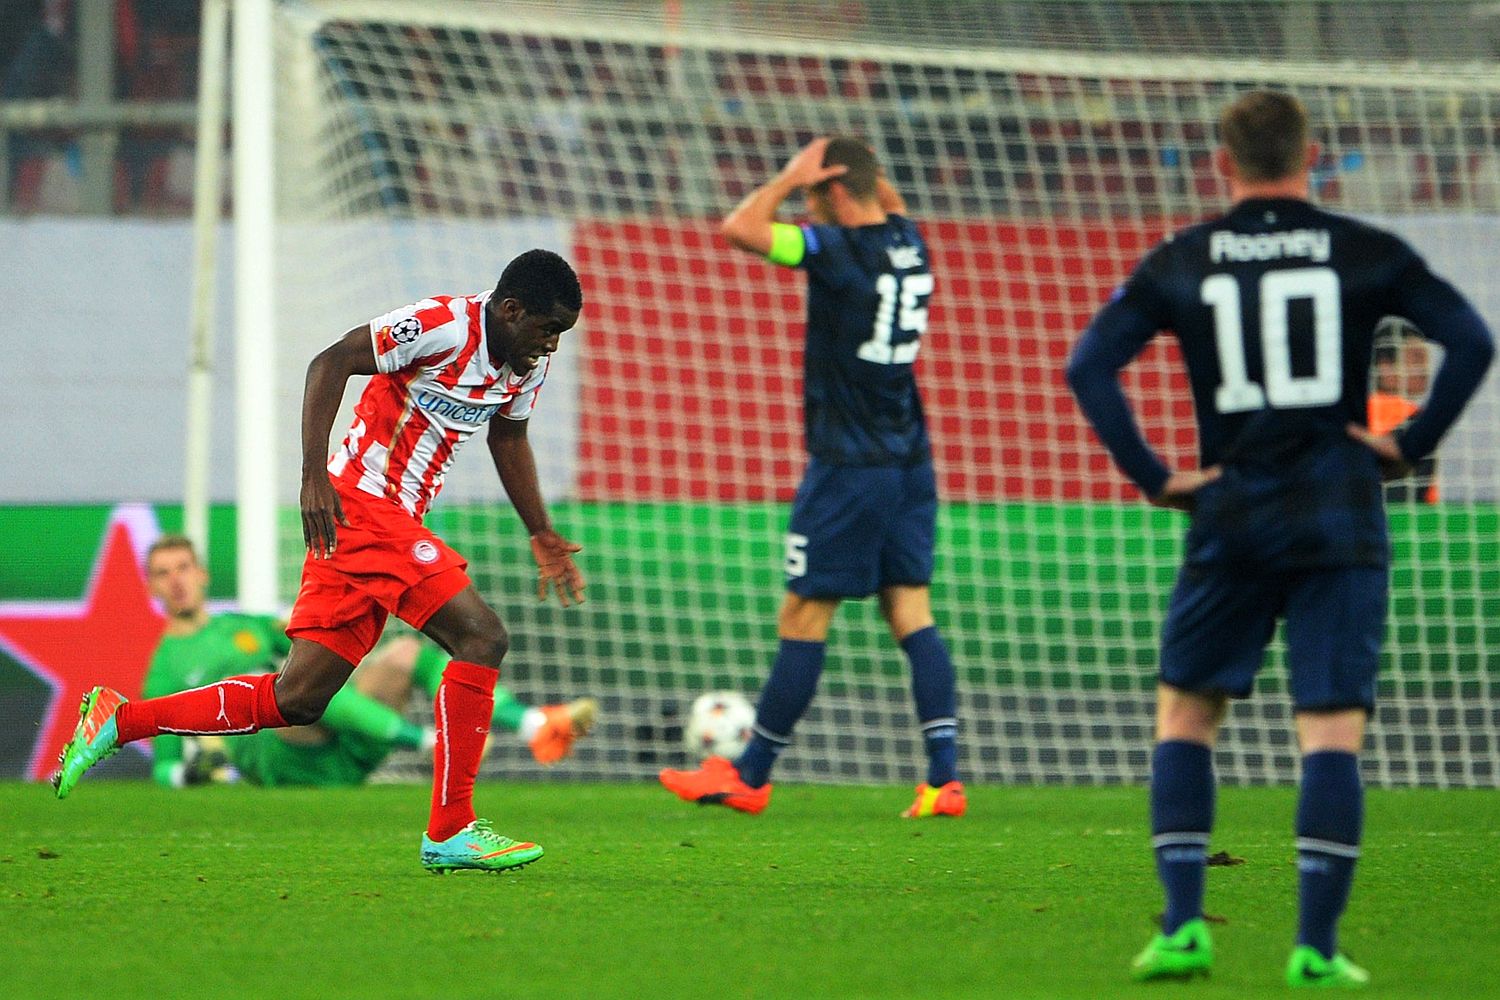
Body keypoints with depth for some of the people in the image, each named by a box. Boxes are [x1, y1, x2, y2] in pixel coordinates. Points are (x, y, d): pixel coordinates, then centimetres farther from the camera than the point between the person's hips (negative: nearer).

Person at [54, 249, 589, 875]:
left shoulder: (530, 363, 11)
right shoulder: (446, 325, -16)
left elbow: (509, 436, 29)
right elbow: (331, 363, -17)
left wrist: (541, 533, 26)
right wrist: (314, 476, -24)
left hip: (392, 522, 9)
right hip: (362, 505, -9)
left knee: (296, 700, 5)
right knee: (481, 636, -18)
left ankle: (115, 722, 11)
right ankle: (451, 833, -15)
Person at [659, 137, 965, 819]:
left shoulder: (840, 250, -16)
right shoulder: (909, 244, 7)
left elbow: (739, 228, -21)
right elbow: (890, 203, 33)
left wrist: (791, 177, -8)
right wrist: (865, 166, 18)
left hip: (848, 465, -8)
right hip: (910, 460, 8)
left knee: (804, 618, 0)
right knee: (912, 614, 6)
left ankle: (749, 777, 8)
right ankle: (944, 780, -2)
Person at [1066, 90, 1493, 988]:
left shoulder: (1180, 263, 5)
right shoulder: (1366, 254, 2)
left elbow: (1090, 366, -3)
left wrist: (1153, 476, 0)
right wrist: (1412, 444, 0)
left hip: (1231, 518, 1)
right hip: (1341, 521, -1)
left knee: (1185, 713, 14)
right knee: (1333, 730, -1)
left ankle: (1183, 927, 4)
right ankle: (1317, 947, -7)